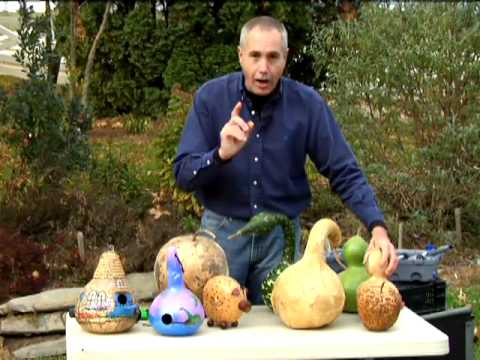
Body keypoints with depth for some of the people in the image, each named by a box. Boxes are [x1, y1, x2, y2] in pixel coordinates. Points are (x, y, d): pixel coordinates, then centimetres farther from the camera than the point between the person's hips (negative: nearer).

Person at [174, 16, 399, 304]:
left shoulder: (308, 103, -9)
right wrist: (222, 154, -31)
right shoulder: (211, 97, -9)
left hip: (282, 235, 0)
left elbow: (345, 172, -7)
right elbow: (184, 175, -12)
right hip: (223, 230, 0)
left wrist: (377, 226, -21)